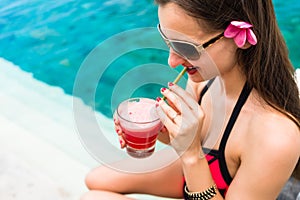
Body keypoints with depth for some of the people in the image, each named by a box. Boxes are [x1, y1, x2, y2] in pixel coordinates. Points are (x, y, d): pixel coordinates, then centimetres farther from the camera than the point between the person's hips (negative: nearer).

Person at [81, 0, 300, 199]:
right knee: (96, 180, 15)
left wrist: (192, 155, -39)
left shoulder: (274, 137, -41)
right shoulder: (208, 71, -20)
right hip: (191, 172, 6)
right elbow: (183, 139, -3)